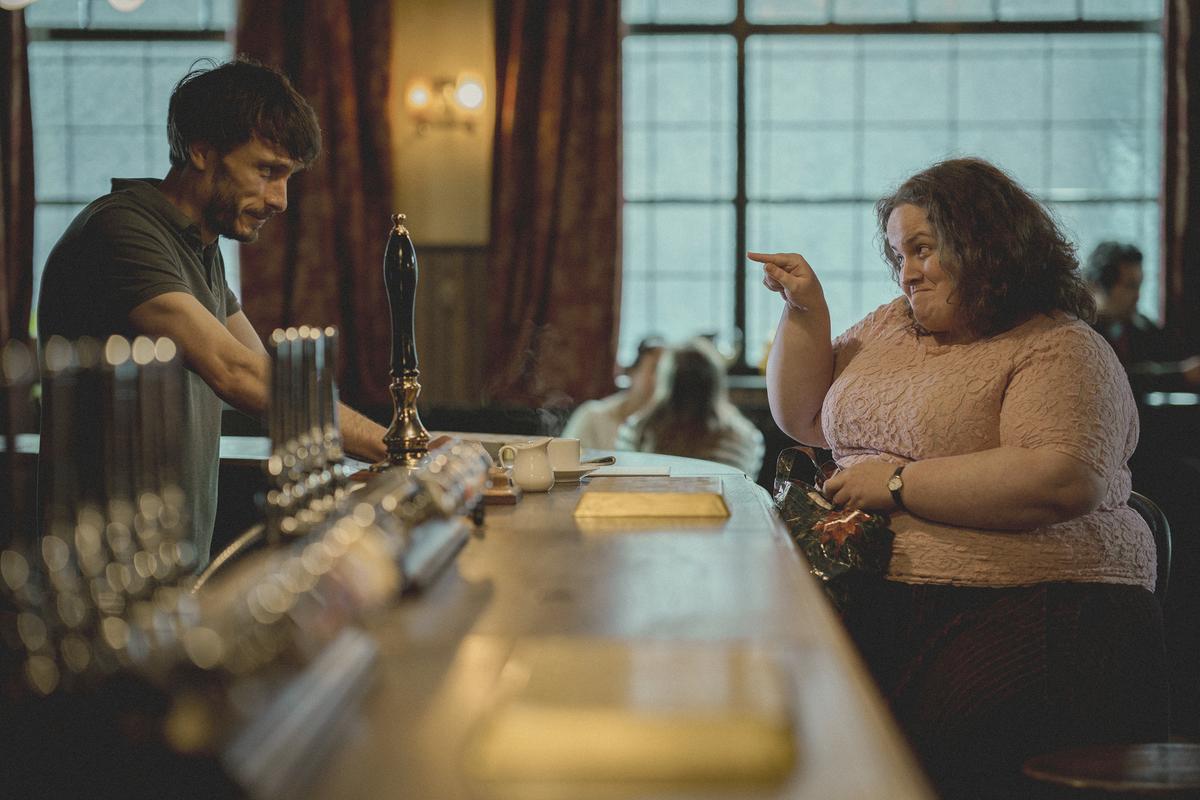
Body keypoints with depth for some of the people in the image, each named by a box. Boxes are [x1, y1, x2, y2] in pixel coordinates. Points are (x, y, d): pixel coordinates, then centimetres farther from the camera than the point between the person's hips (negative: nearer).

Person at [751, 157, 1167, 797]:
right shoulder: (893, 325, 23)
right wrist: (805, 310, 15)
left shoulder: (1061, 350, -1)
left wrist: (900, 483, -13)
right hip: (879, 596, 6)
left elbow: (1062, 481, -18)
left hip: (1035, 606, -6)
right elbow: (803, 418, 31)